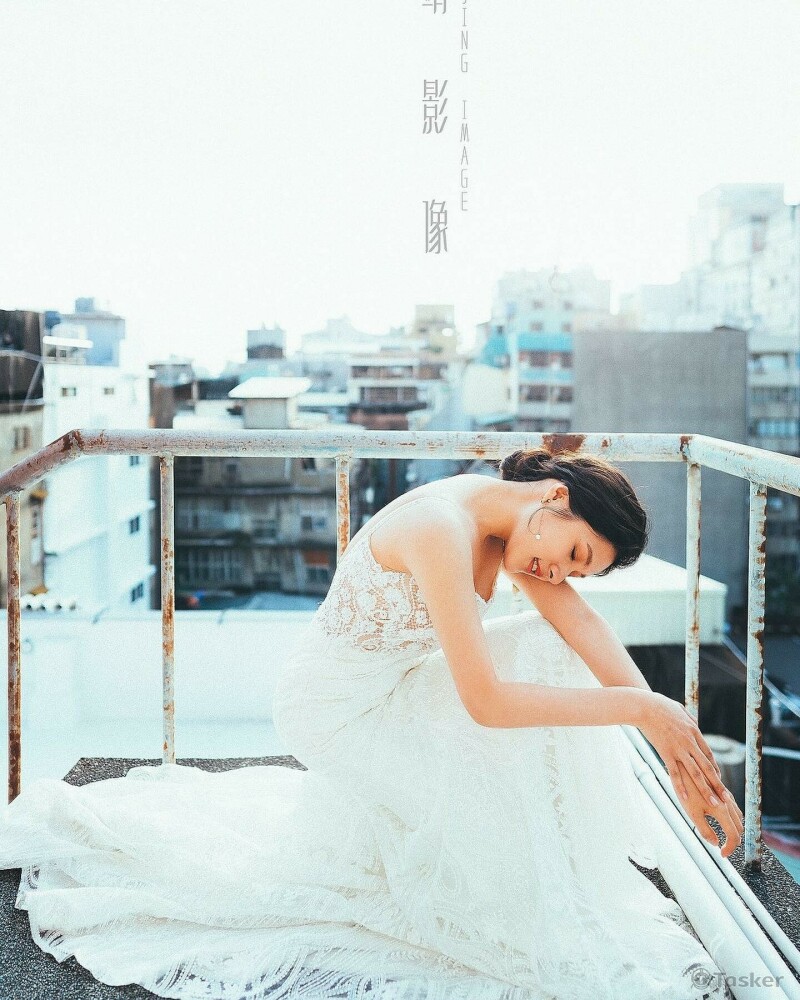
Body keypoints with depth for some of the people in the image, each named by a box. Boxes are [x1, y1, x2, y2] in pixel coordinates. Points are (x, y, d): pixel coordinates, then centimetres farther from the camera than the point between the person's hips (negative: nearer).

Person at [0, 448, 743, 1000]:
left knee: (551, 653, -6)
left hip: (393, 686, 8)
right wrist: (640, 707, -36)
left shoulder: (510, 512, -8)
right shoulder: (443, 529, -35)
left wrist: (668, 734, -24)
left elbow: (580, 620, -15)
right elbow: (485, 703, -38)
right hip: (336, 710, -8)